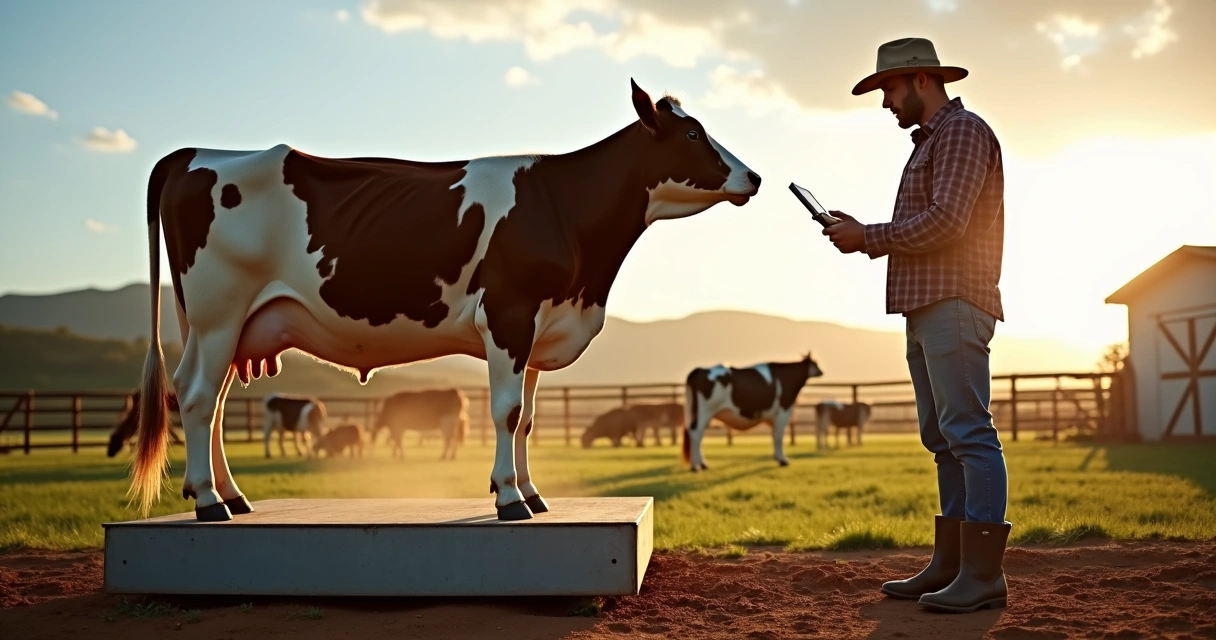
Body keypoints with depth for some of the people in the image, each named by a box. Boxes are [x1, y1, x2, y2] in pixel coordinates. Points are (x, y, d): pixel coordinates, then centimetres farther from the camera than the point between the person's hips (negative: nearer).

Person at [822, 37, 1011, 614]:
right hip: (926, 308, 10)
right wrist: (864, 236, 8)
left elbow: (946, 222, -17)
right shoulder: (929, 143, 25)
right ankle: (950, 565, 12)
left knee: (968, 434, -11)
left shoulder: (962, 131, -4)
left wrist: (870, 237, -9)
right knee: (943, 438, 8)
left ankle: (983, 574, -11)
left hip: (954, 306, -10)